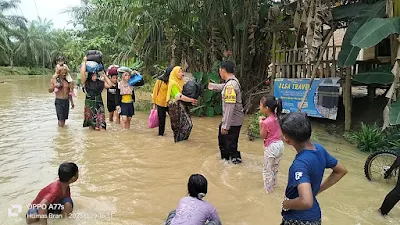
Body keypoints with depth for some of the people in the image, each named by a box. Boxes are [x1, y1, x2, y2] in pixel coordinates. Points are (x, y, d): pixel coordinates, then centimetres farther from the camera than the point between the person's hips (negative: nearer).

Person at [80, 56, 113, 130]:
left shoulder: (100, 83, 11)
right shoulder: (86, 82, 2)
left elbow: (110, 85, 6)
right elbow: (82, 72, -12)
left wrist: (104, 76, 6)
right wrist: (84, 61, -5)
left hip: (99, 104, 2)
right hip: (89, 104, -1)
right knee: (91, 124, 6)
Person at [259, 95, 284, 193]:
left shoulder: (266, 122, -26)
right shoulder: (275, 117, -3)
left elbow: (263, 136, -14)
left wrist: (260, 123, -12)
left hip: (271, 147, -8)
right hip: (279, 144, 8)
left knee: (267, 170, 10)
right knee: (275, 168, 25)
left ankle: (268, 189, 22)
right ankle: (273, 184, 43)